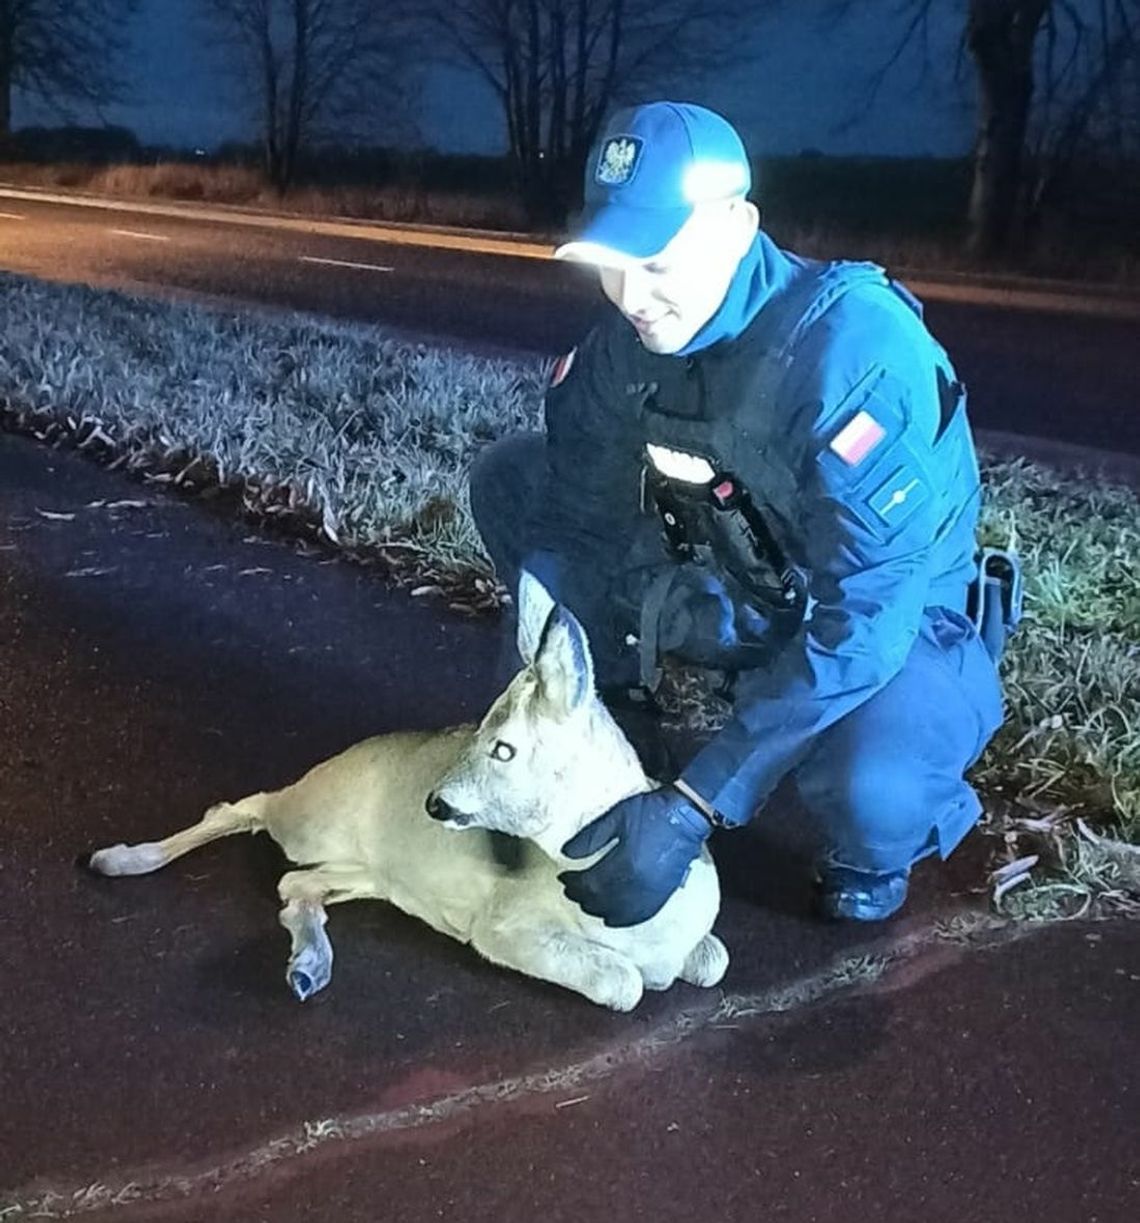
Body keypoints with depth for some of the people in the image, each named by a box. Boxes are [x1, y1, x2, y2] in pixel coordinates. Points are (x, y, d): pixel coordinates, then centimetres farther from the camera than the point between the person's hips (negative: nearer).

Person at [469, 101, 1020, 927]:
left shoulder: (855, 352, -33)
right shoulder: (628, 332, -14)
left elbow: (858, 623, -35)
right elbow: (573, 511, -6)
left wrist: (690, 810, -38)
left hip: (889, 617, -5)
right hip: (734, 589, 6)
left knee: (868, 784, -40)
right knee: (508, 479, -4)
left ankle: (871, 854, -1)